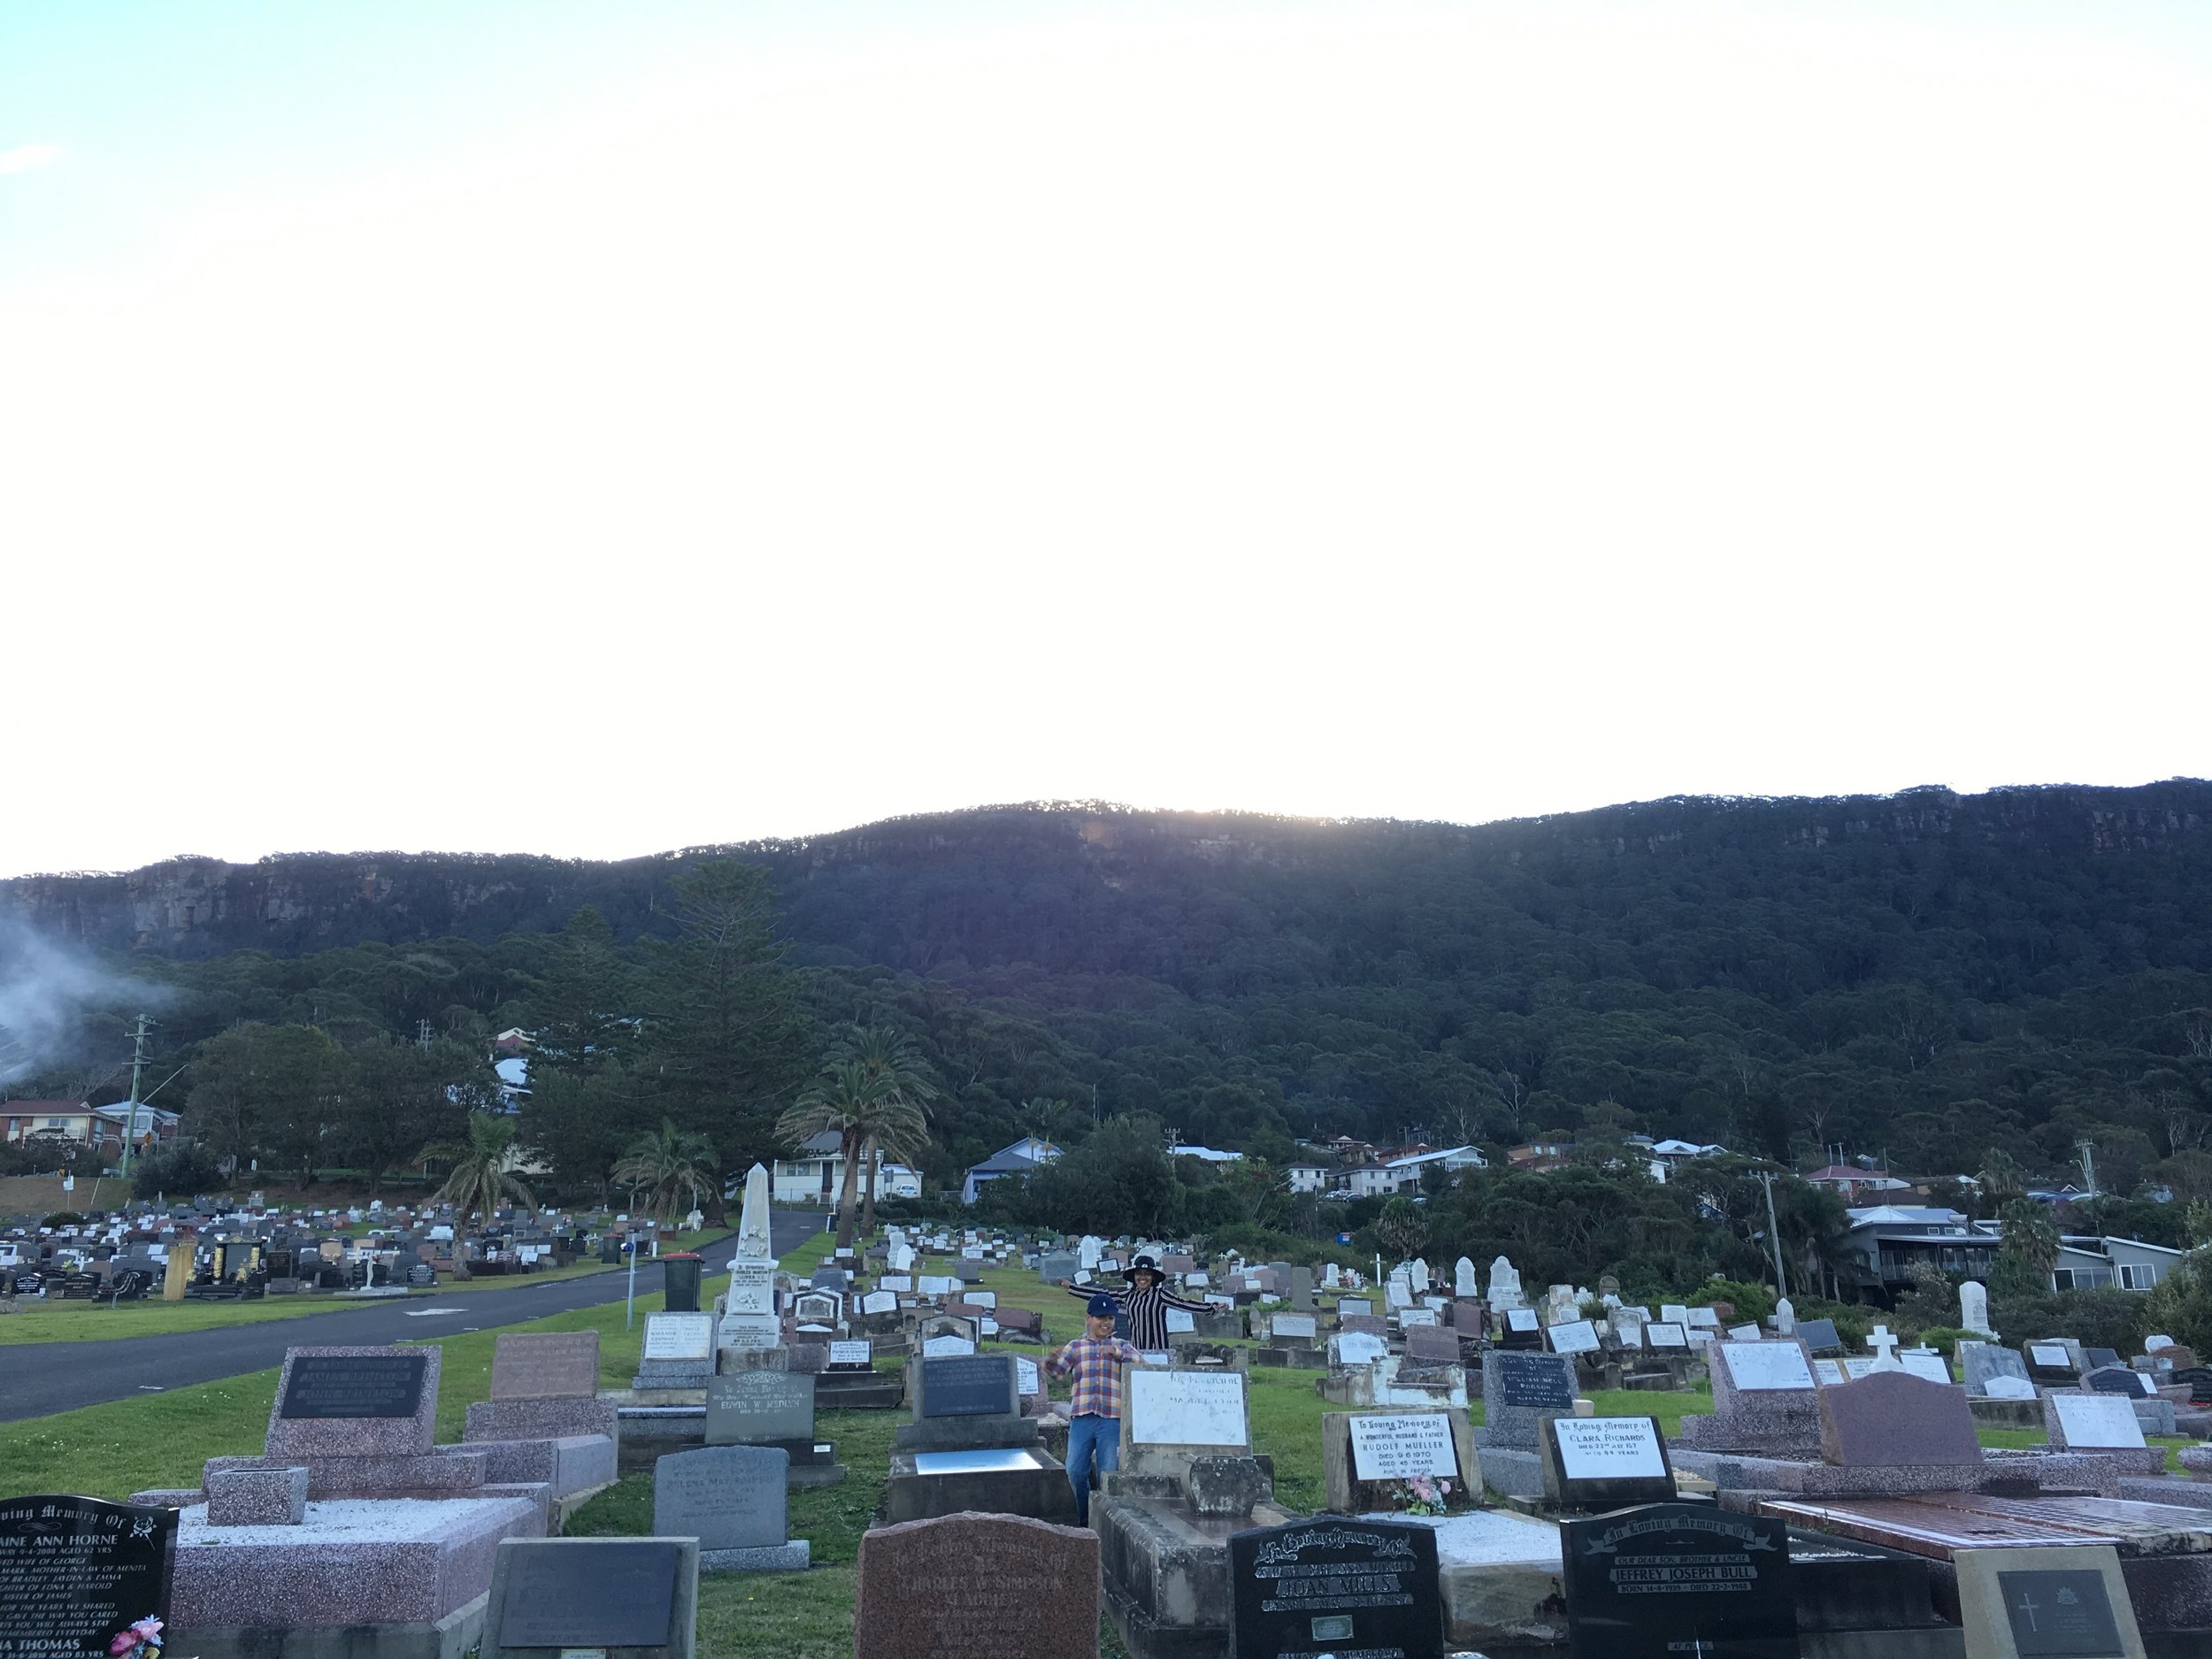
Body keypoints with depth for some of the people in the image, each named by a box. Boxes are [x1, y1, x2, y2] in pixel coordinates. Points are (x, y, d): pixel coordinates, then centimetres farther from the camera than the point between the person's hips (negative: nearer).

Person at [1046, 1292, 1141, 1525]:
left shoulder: (1121, 1346, 10)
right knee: (1075, 1471, -2)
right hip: (1082, 1417, 1)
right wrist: (1052, 1361, -23)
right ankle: (1084, 1520, 18)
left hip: (1112, 1419, 0)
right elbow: (1059, 1370, 0)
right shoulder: (1075, 1347, 11)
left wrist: (1118, 1353, -22)